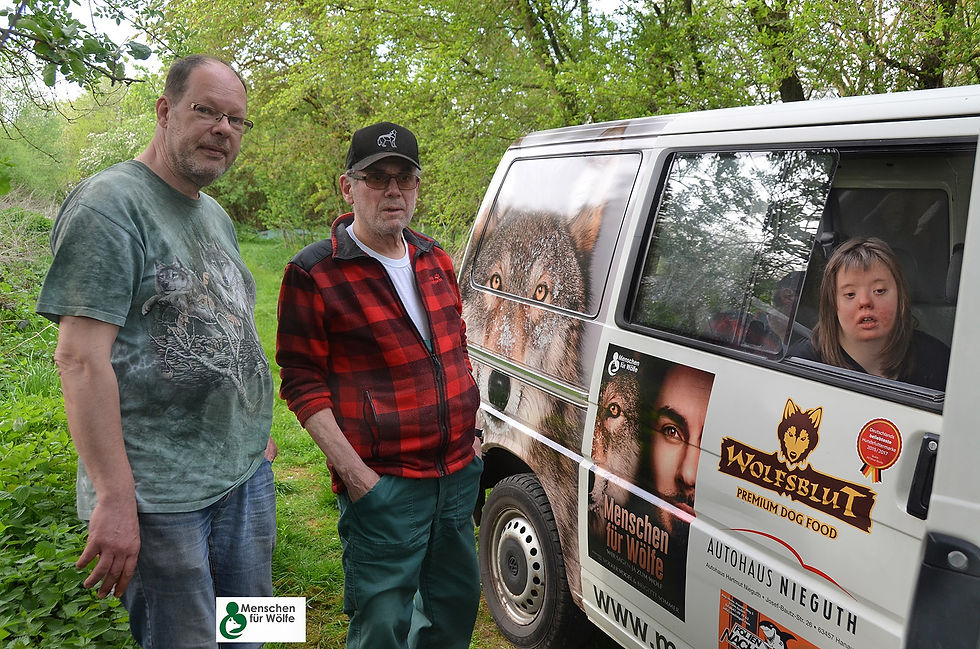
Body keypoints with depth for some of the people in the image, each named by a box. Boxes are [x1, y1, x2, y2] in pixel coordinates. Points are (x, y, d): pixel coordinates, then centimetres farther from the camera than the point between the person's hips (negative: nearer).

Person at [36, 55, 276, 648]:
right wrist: (115, 498, -22)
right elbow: (81, 356, -18)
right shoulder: (110, 203, -11)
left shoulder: (217, 216, 15)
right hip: (161, 494, -8)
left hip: (246, 473, 8)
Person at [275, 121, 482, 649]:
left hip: (459, 472, 7)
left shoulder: (435, 261, 10)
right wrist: (354, 473, -16)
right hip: (382, 485, -6)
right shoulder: (314, 274, -10)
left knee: (456, 605, 21)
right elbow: (302, 384, -10)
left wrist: (471, 432, 15)